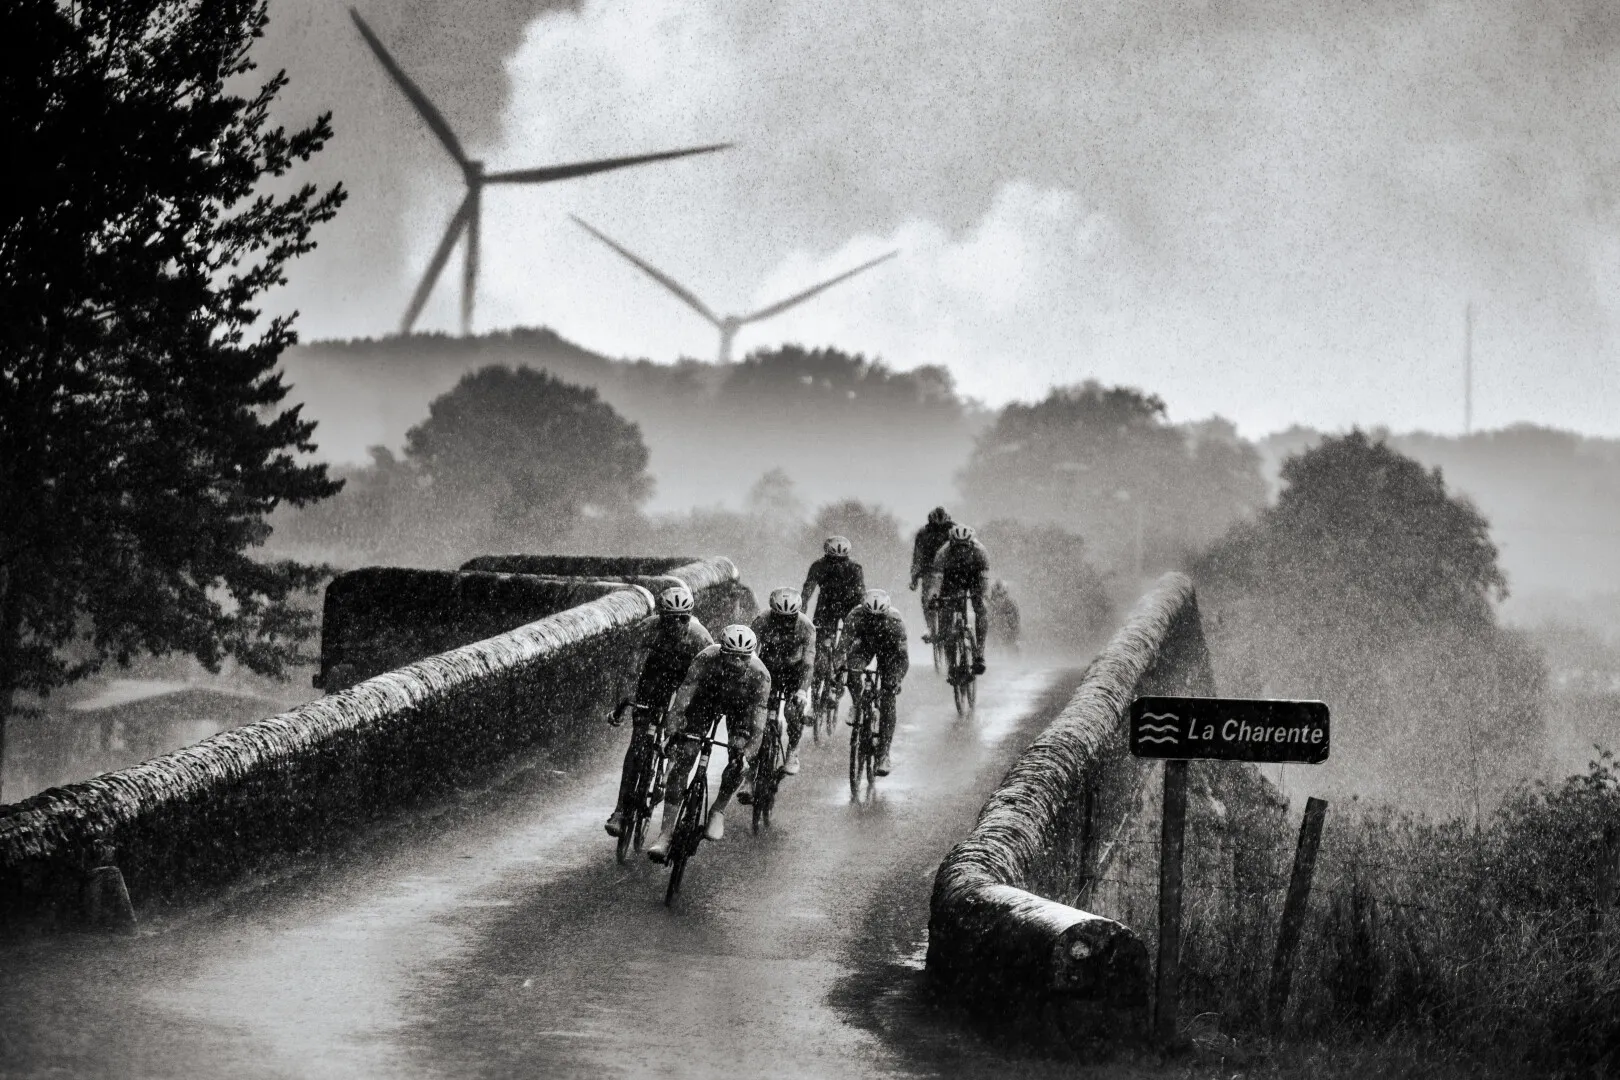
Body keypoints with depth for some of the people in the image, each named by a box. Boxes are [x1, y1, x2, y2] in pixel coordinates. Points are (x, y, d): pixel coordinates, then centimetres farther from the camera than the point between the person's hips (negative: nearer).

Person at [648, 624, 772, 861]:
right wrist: (673, 734, -48)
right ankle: (666, 834, -11)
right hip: (705, 698, 0)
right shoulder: (706, 660, -37)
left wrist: (748, 752, -47)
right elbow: (682, 699, -38)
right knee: (682, 758, -13)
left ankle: (718, 812, 9)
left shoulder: (759, 675, -35)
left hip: (740, 706, 0)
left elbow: (758, 719, -35)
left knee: (738, 761, -20)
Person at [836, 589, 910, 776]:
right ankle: (857, 704, -1)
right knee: (851, 669, -33)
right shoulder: (855, 616, -32)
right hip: (865, 644, 2)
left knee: (888, 700, -11)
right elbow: (845, 644, -31)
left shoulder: (895, 620, -35)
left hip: (888, 648, -2)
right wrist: (841, 667, -46)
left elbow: (902, 655, -31)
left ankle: (883, 755, -9)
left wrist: (897, 679, -43)